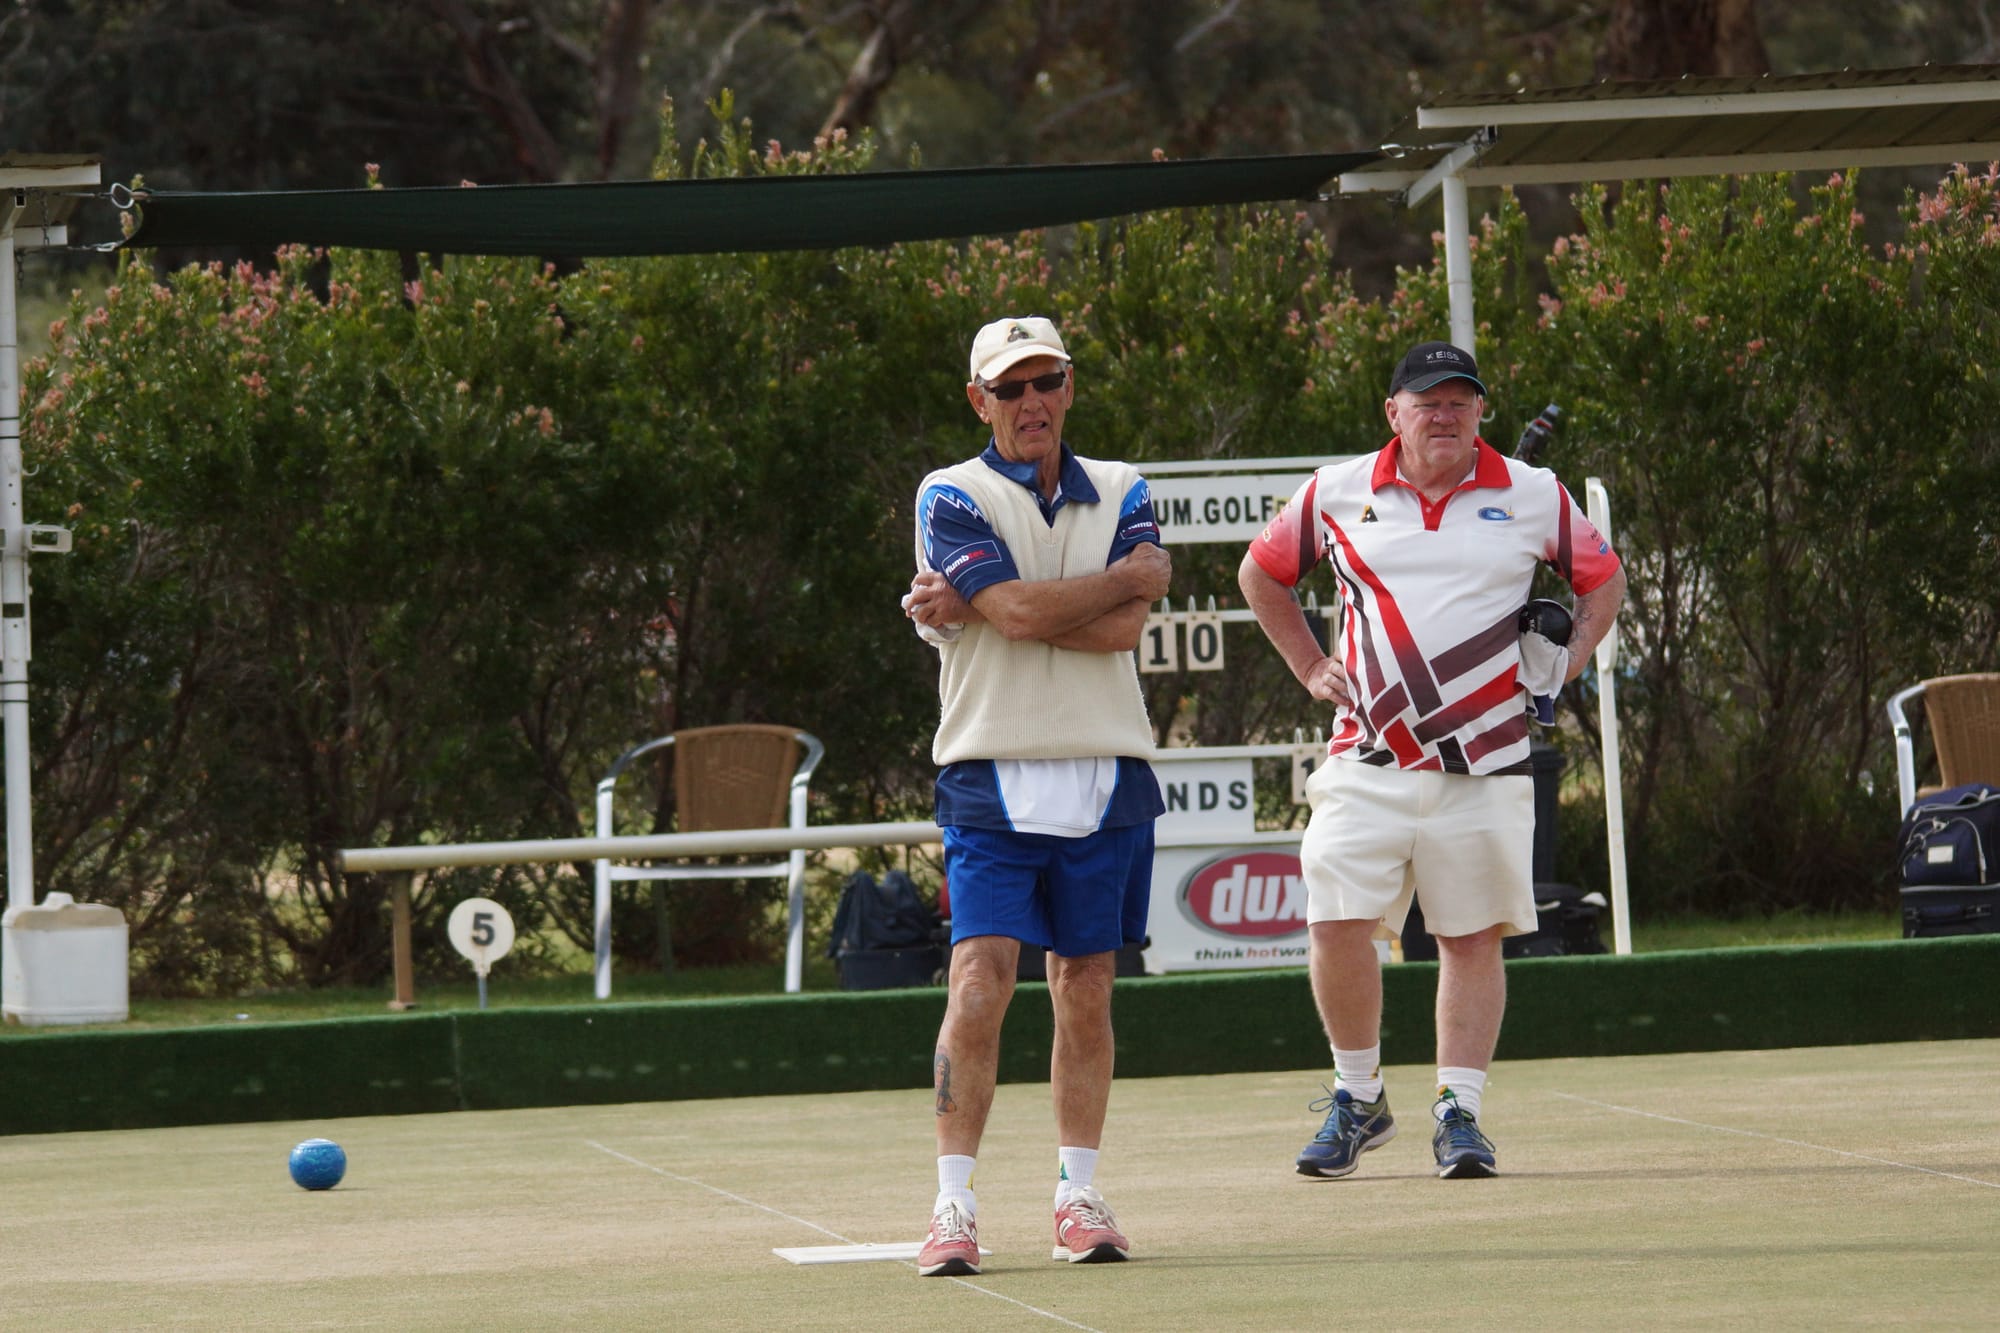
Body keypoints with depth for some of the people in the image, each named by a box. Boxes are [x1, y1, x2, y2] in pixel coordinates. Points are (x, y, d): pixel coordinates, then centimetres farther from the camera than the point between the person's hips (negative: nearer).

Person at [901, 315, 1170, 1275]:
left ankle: (1077, 1196, 14)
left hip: (1104, 779, 3)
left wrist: (971, 607, -11)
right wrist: (1132, 574, -6)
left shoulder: (1121, 493, 10)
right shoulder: (952, 499, 0)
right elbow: (1021, 612, -17)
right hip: (993, 777, -3)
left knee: (1086, 992, 7)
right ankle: (954, 1205, -12)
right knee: (980, 982, -12)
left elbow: (1123, 629, -7)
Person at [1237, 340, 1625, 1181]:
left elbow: (1603, 579, 18)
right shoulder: (1337, 494, 5)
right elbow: (1261, 574, 21)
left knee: (1472, 937, 0)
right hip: (1369, 756, 0)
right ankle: (1358, 1101, 6)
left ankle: (1459, 1113, 7)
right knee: (1335, 923, -11)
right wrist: (1310, 668, 11)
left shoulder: (1533, 497, 5)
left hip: (1485, 761, 0)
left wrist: (1563, 665, 3)